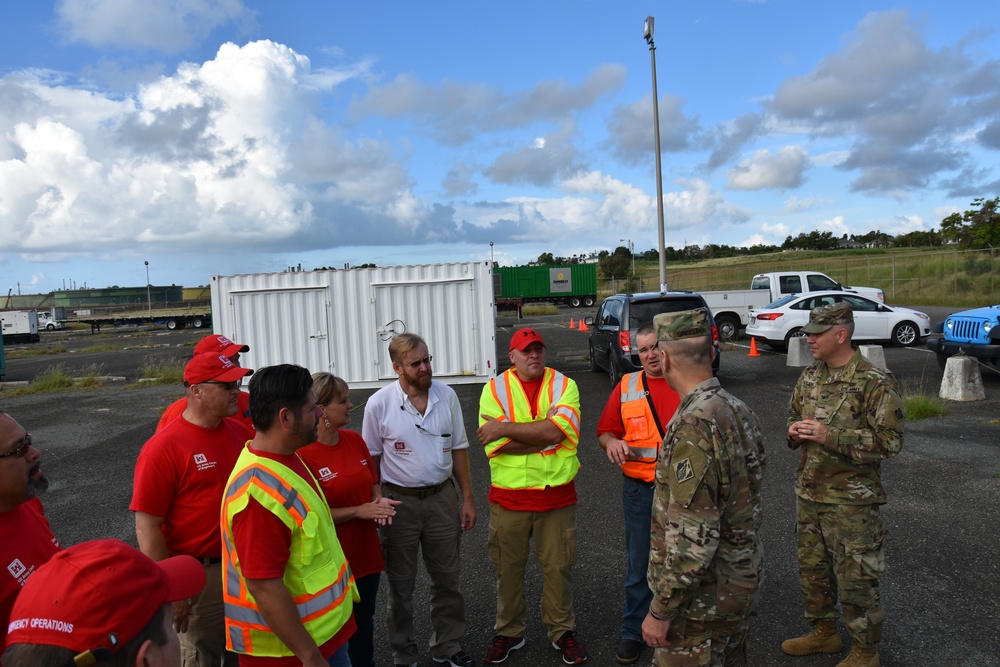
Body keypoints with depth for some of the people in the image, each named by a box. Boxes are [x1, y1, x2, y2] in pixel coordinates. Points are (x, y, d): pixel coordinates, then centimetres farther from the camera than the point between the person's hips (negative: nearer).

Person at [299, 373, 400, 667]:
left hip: (366, 552, 6)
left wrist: (379, 501, -7)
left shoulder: (355, 439, 2)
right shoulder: (302, 454, -20)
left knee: (364, 624, 20)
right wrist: (358, 511, -20)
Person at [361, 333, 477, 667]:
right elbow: (372, 459, -2)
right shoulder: (379, 404, -12)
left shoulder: (446, 395, -5)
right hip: (399, 501, -2)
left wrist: (467, 498, 4)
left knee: (448, 578, 15)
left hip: (442, 497, 3)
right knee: (400, 583, 13)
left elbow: (458, 448, 3)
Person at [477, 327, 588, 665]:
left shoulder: (564, 385, -3)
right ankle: (509, 632, 35)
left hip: (557, 495, 0)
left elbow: (557, 430, -20)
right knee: (508, 567, 14)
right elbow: (497, 445, -15)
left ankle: (562, 632, 33)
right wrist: (544, 433, -17)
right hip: (508, 495, 0)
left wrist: (506, 428, -19)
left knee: (558, 567, 13)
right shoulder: (494, 389, -4)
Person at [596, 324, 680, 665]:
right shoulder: (626, 387, 2)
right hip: (640, 490, 0)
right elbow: (605, 431, 5)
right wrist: (612, 443, -17)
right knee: (640, 565, 10)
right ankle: (634, 632, 27)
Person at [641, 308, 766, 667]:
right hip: (740, 584, 9)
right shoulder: (739, 410, 1)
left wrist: (660, 611, -19)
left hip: (702, 599, -9)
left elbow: (693, 539, -28)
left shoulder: (693, 428, -28)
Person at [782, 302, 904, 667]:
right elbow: (793, 415, 18)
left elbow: (890, 441, -18)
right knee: (812, 568, 19)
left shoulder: (875, 382, -16)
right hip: (809, 492, 7)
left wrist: (831, 437, -25)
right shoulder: (810, 375, 5)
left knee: (855, 578, 6)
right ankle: (824, 631, 39)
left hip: (851, 499, -7)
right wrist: (795, 430, -6)